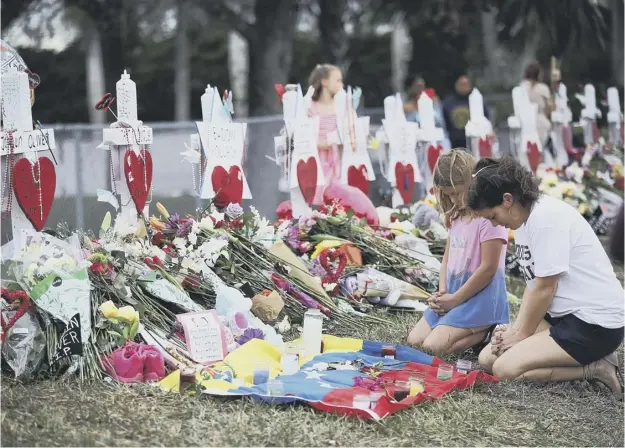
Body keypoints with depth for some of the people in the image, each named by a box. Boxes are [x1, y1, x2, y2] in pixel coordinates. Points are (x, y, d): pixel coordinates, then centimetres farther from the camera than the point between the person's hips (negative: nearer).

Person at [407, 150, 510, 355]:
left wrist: (455, 300, -13)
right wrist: (442, 292, -3)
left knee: (433, 346, -19)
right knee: (414, 340, 4)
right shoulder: (456, 217, 12)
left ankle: (489, 332, -3)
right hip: (453, 293, 9)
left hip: (480, 295, -9)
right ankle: (477, 330, 9)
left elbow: (488, 269, -19)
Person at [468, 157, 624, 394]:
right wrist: (516, 328, -2)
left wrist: (521, 334, -6)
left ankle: (595, 368, -6)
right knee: (488, 358, 4)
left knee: (506, 368, -19)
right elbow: (533, 283, 11)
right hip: (567, 315, 10)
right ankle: (586, 360, 6)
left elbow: (545, 289, -18)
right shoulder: (525, 220, 10)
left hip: (596, 322, -10)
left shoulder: (546, 217, -20)